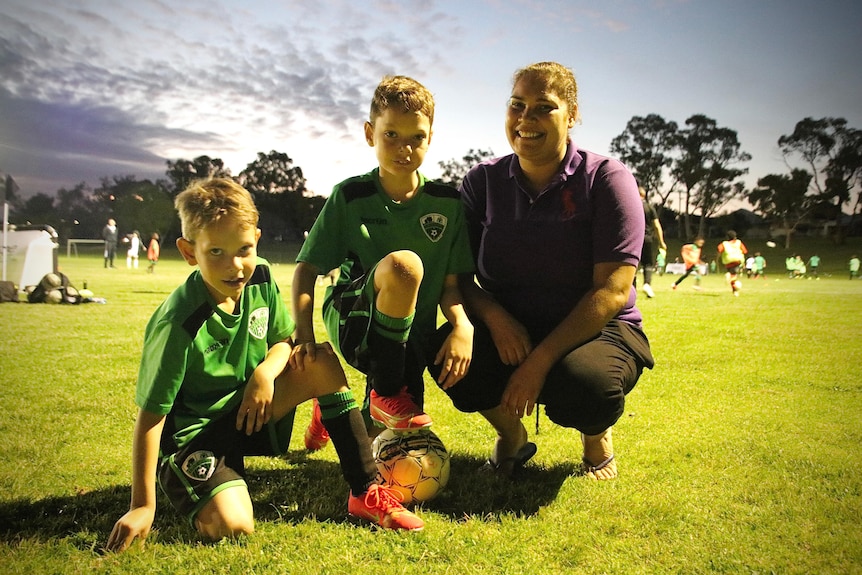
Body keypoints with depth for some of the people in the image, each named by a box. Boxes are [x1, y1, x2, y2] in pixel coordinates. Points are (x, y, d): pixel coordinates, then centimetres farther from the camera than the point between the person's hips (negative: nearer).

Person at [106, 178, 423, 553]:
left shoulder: (260, 279, -9)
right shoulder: (178, 324, -26)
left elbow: (284, 340, 5)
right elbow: (151, 415, -21)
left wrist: (266, 371, -19)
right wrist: (142, 506, -19)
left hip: (248, 412, 6)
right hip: (191, 434, -6)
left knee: (322, 361, -14)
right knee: (231, 526, -28)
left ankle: (365, 493, -9)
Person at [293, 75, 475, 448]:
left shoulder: (447, 203, 2)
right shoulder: (350, 196, -3)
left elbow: (451, 283, 1)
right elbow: (306, 268, -4)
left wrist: (463, 326, -20)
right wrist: (303, 333, -19)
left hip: (412, 334, 4)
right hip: (351, 322, -3)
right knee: (403, 264, -35)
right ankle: (385, 395, -16)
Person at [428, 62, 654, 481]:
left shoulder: (606, 179, -9)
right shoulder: (483, 182, 1)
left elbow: (613, 290, -16)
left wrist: (541, 359, -25)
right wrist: (494, 315, -21)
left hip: (597, 331, -2)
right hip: (508, 331, 3)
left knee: (585, 384, -36)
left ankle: (597, 437, 7)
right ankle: (511, 436, 6)